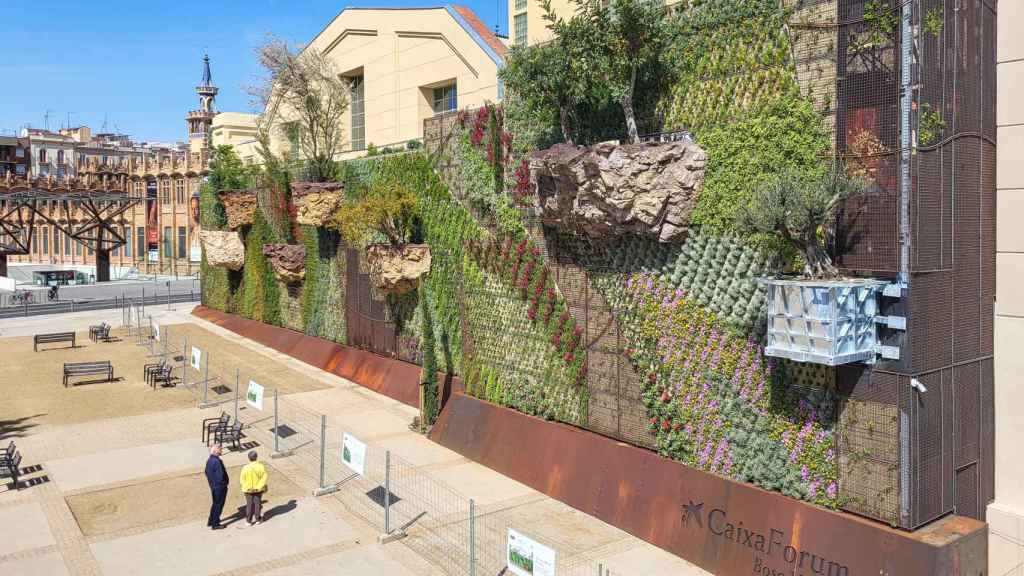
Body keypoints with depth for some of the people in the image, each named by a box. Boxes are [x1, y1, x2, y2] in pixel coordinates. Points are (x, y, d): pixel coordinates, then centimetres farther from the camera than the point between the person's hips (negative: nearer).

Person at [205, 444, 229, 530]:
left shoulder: (209, 460, 2)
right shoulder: (217, 462, -27)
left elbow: (207, 472, 12)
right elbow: (220, 476, -27)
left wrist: (211, 482, 17)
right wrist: (224, 484, -11)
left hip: (213, 486, 9)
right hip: (220, 487, -9)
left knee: (215, 503, 23)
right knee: (218, 504, 4)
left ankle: (211, 521, 34)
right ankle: (215, 524, 12)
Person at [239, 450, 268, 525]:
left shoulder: (245, 468, -16)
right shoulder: (261, 466, -15)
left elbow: (242, 479, -11)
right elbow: (264, 477, -14)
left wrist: (246, 487, -2)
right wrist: (259, 486, -7)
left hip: (248, 490, 0)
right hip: (258, 489, 0)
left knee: (249, 504, 12)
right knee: (257, 503, 14)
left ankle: (249, 520, 17)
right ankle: (257, 519, 21)